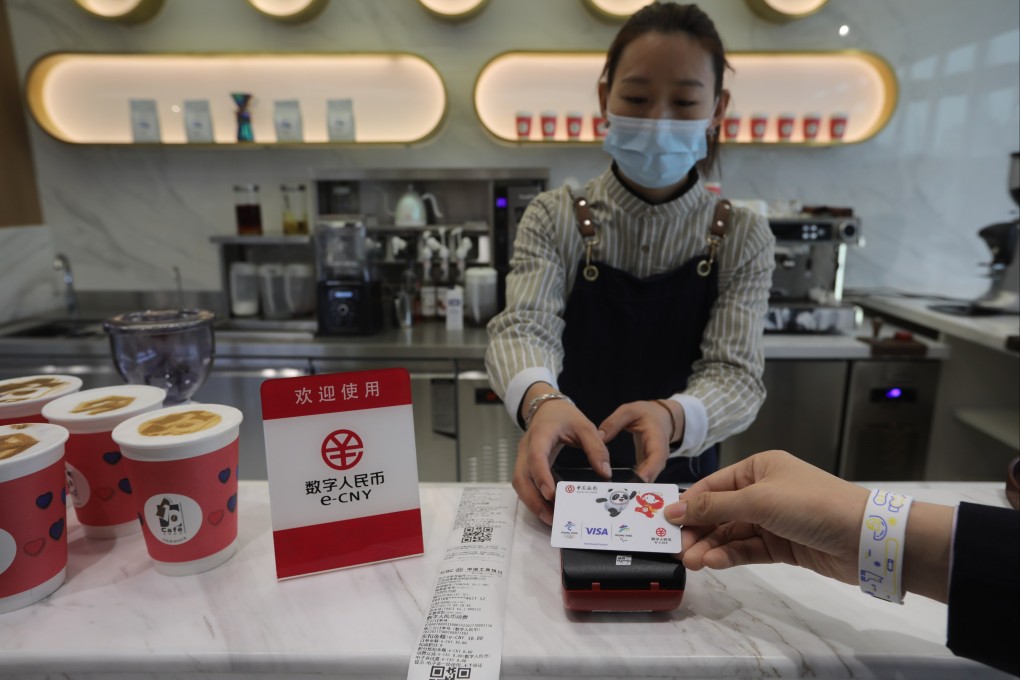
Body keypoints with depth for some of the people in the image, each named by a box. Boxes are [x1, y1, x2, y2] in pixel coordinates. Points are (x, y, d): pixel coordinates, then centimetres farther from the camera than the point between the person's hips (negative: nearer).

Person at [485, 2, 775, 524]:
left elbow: (737, 372, -11)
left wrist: (672, 416, -33)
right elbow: (524, 326, -17)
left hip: (681, 485, 1)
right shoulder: (553, 219, -4)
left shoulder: (743, 240, -2)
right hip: (567, 481, -1)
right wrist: (541, 400, -39)